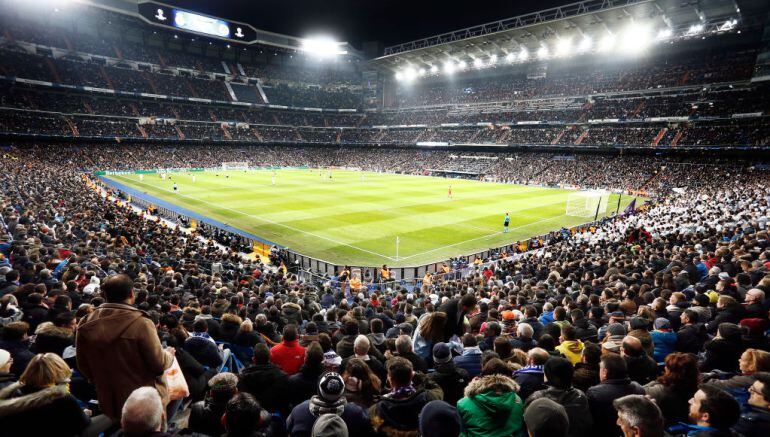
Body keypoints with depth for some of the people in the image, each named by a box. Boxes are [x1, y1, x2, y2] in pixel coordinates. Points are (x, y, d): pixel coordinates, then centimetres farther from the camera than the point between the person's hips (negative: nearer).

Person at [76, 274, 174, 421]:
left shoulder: (86, 325, -9)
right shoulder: (141, 323, -25)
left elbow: (83, 367, 3)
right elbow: (159, 364, -20)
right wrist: (169, 353, 1)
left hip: (108, 403, 5)